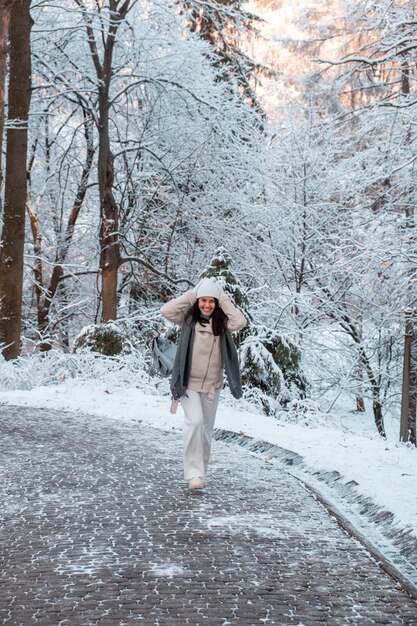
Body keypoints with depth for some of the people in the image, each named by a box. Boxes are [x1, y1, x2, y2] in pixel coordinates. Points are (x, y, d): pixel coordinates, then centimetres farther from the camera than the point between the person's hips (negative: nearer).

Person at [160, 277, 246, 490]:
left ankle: (200, 471, 28)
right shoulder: (188, 319, -3)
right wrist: (191, 295, -12)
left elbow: (240, 322, -17)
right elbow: (166, 310, -17)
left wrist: (224, 300, -10)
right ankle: (194, 473, -14)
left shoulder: (221, 322, 0)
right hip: (189, 383, -3)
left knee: (206, 428, 13)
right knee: (194, 421, -20)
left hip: (212, 385, 3)